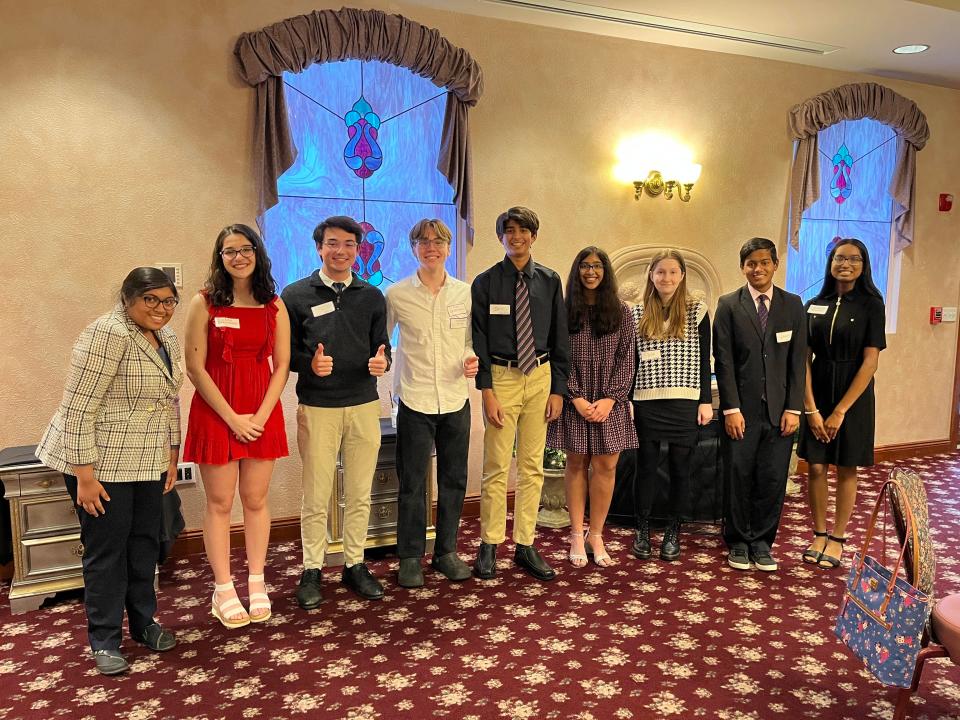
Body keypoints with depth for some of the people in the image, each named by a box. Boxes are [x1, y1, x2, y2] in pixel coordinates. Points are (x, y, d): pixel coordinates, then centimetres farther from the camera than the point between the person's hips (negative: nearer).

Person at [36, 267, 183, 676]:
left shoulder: (167, 340, 6)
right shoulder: (108, 333, -19)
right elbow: (78, 407, -21)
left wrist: (172, 455, 14)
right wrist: (84, 473, -20)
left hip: (148, 463, 7)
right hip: (101, 462, -7)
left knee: (145, 542, 14)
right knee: (106, 547, 4)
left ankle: (143, 622, 31)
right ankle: (104, 639, 20)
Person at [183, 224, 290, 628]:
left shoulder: (274, 306, 4)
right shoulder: (204, 302, -4)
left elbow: (282, 365, 3)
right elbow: (195, 367, -7)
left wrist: (260, 416, -8)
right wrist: (232, 418, -11)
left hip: (263, 415, 2)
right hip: (215, 413, -2)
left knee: (255, 501, 10)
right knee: (220, 503, 5)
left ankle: (256, 585, 22)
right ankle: (223, 591, 17)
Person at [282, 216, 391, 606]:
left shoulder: (372, 297, 9)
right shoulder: (295, 295, 1)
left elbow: (382, 346, 10)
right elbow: (284, 352, 1)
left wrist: (382, 361, -12)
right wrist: (309, 363, -18)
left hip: (364, 406, 3)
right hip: (317, 408, -2)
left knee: (359, 494, 11)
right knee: (316, 497, 4)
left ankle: (354, 565, 25)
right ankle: (312, 570, 20)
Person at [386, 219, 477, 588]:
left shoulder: (465, 293, 4)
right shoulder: (397, 295, -3)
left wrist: (472, 359, -5)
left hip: (456, 400, 3)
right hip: (415, 401, -3)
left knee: (454, 480, 11)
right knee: (412, 483, 4)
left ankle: (446, 552, 27)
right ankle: (410, 557, 20)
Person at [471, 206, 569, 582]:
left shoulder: (550, 281, 7)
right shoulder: (485, 282, 0)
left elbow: (559, 338, 8)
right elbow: (478, 340, -3)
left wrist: (558, 389, 2)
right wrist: (487, 392, -10)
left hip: (540, 376, 3)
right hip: (502, 377, -3)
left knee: (533, 467, 7)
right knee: (497, 466, -1)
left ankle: (525, 545, 17)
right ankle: (489, 545, 12)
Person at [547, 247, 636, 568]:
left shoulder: (621, 312, 5)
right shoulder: (565, 311, 2)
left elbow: (626, 360, 2)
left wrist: (609, 399, -8)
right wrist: (577, 398, -10)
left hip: (610, 402, 1)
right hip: (574, 401, -1)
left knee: (605, 466, 0)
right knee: (576, 463, 5)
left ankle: (596, 536, 12)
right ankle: (577, 536, 13)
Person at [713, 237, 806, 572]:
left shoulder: (792, 305, 7)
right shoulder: (728, 305, 0)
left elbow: (798, 361, 4)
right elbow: (723, 361, -3)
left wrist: (793, 408, -2)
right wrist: (731, 408, -9)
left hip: (779, 410, 2)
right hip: (741, 409, -2)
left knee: (773, 479, 5)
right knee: (738, 478, 5)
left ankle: (762, 542, 21)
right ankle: (738, 542, 21)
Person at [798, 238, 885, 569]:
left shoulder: (871, 305, -6)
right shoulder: (814, 305, 3)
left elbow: (870, 362, -11)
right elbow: (804, 359, -1)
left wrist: (840, 411, -14)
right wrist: (811, 409, -9)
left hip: (853, 396, -2)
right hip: (817, 395, 3)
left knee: (846, 470, 8)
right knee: (815, 467, 5)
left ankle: (837, 538, 20)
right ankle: (819, 534, 20)